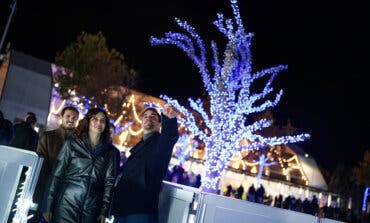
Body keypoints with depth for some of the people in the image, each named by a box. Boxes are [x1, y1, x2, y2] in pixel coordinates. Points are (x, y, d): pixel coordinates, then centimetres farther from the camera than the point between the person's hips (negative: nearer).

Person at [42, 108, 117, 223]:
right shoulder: (72, 143, 4)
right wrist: (48, 206, -4)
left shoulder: (109, 151, 9)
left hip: (91, 209, 2)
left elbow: (109, 181, 7)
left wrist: (104, 211, -1)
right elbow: (56, 174, 1)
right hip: (67, 204, -2)